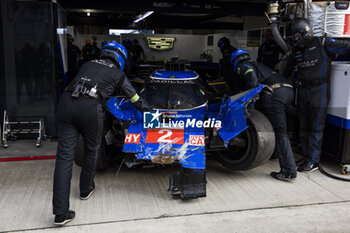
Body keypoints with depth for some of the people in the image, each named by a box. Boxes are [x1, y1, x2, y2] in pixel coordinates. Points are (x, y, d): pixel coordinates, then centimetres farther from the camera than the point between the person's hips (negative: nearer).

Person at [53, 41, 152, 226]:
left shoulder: (88, 64, 29)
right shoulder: (117, 74, 18)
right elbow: (136, 99, 25)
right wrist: (150, 111, 40)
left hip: (66, 101, 4)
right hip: (89, 108, -3)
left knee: (64, 155, 0)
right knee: (91, 150, 22)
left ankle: (60, 212, -2)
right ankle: (86, 189, 40)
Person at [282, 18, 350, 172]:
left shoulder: (322, 43, -7)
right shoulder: (296, 51, 12)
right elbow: (287, 70, 23)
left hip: (319, 90, -6)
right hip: (302, 91, 7)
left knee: (316, 128, -2)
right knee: (304, 127, 12)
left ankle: (313, 162, 5)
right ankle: (306, 157, 23)